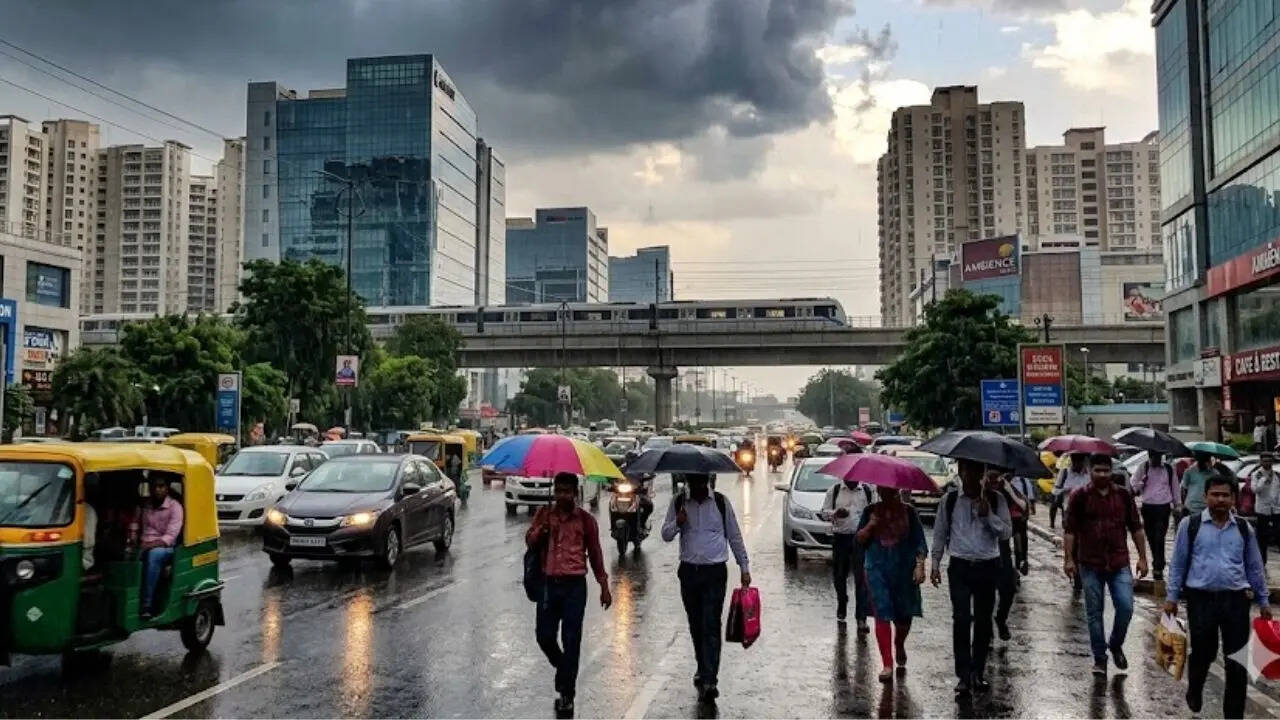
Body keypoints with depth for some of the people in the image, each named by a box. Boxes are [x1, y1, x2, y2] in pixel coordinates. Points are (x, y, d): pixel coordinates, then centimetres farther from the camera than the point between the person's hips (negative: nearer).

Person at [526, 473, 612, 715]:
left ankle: (566, 695, 6)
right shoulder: (544, 513, 6)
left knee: (571, 641, -2)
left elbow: (595, 553, 7)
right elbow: (529, 541, 1)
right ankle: (565, 670, 34)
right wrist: (541, 530, -20)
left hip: (574, 585, -2)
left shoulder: (586, 519, 0)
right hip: (549, 583, 3)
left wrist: (604, 587, 8)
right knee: (544, 636, 4)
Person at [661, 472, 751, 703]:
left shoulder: (721, 502, -1)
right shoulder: (678, 503, 3)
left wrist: (744, 567, 5)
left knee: (711, 626, -10)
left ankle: (709, 680, -13)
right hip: (689, 571, 3)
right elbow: (666, 535, 4)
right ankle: (703, 669, 31)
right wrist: (677, 523, -17)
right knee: (695, 625, 13)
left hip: (715, 572, -3)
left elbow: (735, 536, 6)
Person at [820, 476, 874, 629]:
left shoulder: (867, 491, 5)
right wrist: (835, 513, -16)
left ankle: (861, 618, -8)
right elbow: (824, 513, 5)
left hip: (861, 538, -1)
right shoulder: (835, 490, 4)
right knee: (839, 576, 10)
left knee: (862, 578, -9)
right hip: (840, 538, 1)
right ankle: (841, 610, 31)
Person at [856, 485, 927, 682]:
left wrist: (919, 565, -9)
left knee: (904, 614, 10)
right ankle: (887, 664, -4)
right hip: (877, 570, 0)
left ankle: (899, 647, 41)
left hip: (904, 569, 0)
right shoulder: (870, 511, 5)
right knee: (882, 615, -7)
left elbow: (919, 542, 1)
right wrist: (870, 526, -13)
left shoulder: (908, 512, 2)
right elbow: (859, 540, 4)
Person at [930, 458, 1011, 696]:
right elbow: (940, 533, 9)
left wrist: (988, 515, -17)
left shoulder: (995, 500, 2)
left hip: (987, 567, 1)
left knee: (983, 621, 7)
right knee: (961, 619, -9)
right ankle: (963, 675, -4)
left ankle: (978, 673, 20)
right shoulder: (950, 499, 3)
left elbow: (1006, 532, -2)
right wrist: (936, 564, 5)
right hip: (960, 567, -1)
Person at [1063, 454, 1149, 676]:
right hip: (1090, 564, -1)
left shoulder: (1124, 495, 3)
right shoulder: (1079, 496, -3)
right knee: (1094, 613, 6)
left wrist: (1142, 557, 6)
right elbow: (1069, 530, -4)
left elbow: (1136, 528, 9)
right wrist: (1068, 559, -9)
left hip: (1119, 563, 1)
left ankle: (1116, 645, 22)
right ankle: (1099, 658, 18)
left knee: (1126, 607, -5)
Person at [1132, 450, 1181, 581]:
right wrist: (1140, 484, -16)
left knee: (1159, 538, -10)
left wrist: (1177, 506, 15)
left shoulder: (1168, 468, 6)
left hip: (1163, 507, -1)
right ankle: (1158, 565, 24)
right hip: (1148, 507, 1)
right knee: (1151, 538, 7)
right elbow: (1134, 486, 6)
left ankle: (1158, 568, -9)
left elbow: (1175, 487, 15)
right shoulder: (1143, 467, 4)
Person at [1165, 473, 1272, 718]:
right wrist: (1171, 597, 0)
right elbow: (1178, 563, 2)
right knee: (1203, 652, 8)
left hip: (1236, 599, 2)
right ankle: (1194, 693, 38)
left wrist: (1263, 601, 14)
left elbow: (1254, 567, 13)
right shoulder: (1190, 525, -2)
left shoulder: (1244, 528, 6)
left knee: (1238, 659, 5)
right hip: (1201, 599, -2)